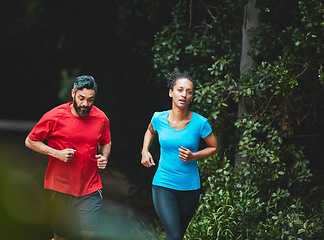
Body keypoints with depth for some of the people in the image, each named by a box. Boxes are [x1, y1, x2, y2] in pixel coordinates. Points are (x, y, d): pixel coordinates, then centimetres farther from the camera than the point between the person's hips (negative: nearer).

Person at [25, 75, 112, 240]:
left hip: (90, 189, 2)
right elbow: (30, 141, -1)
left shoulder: (101, 118, 0)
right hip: (60, 188, -2)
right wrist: (57, 153, -13)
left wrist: (104, 157, -2)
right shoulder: (55, 117, -9)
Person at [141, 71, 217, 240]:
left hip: (190, 188, 1)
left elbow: (213, 147, 5)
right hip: (163, 186, -1)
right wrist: (145, 151, 4)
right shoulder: (159, 119, -5)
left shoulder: (200, 123, -10)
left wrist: (193, 156, -13)